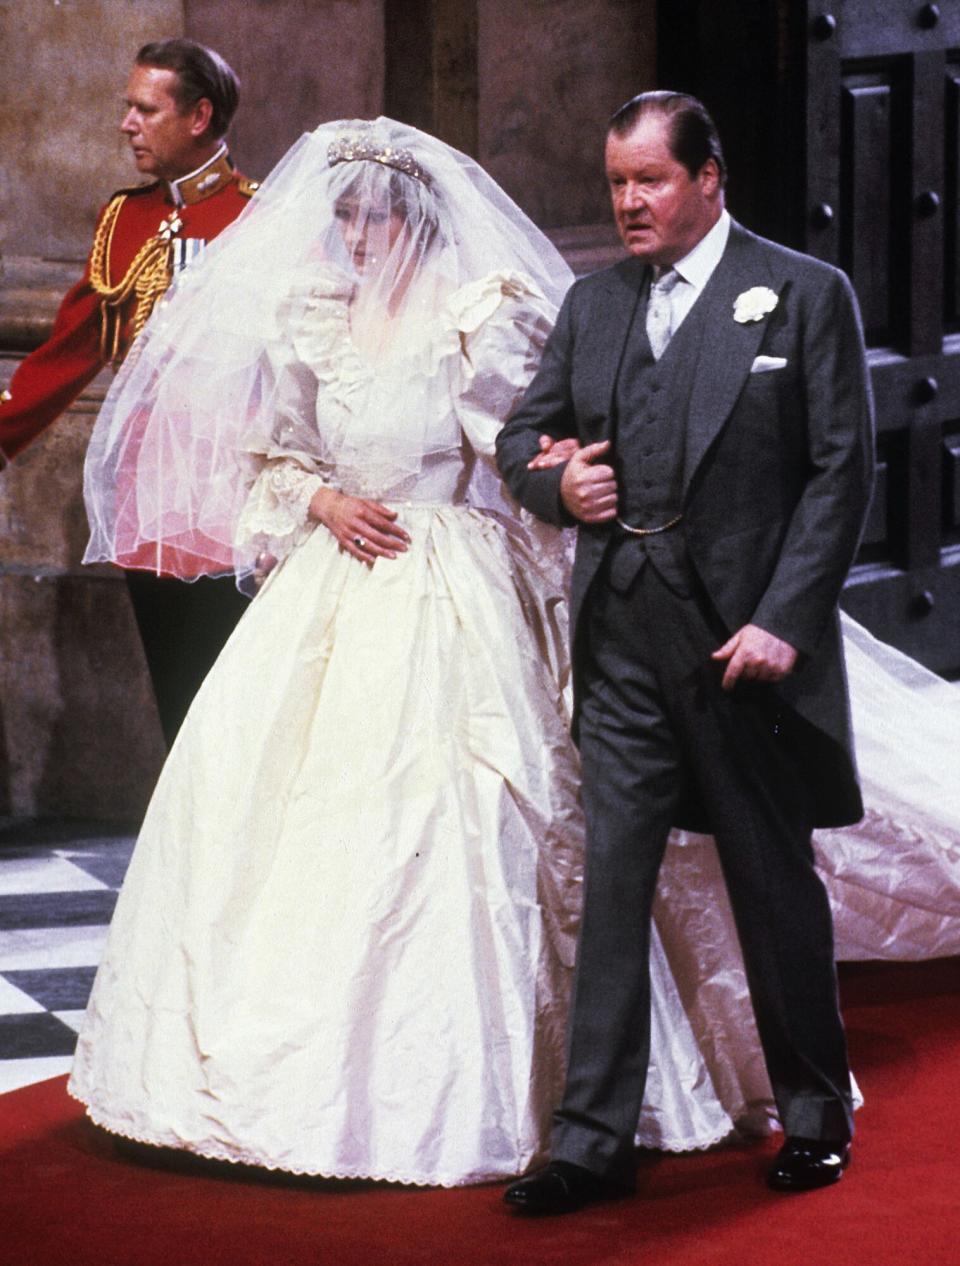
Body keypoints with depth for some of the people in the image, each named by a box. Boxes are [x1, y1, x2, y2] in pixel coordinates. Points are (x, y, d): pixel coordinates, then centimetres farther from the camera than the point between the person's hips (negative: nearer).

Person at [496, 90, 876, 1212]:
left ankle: (814, 1115, 24)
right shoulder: (592, 304, 13)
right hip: (623, 639, 4)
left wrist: (784, 620, -13)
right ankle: (593, 1140, 3)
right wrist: (557, 481, -3)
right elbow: (520, 436, 21)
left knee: (776, 885, 7)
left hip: (743, 636, -4)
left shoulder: (805, 296, -1)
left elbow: (841, 471, -5)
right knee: (610, 879, 0)